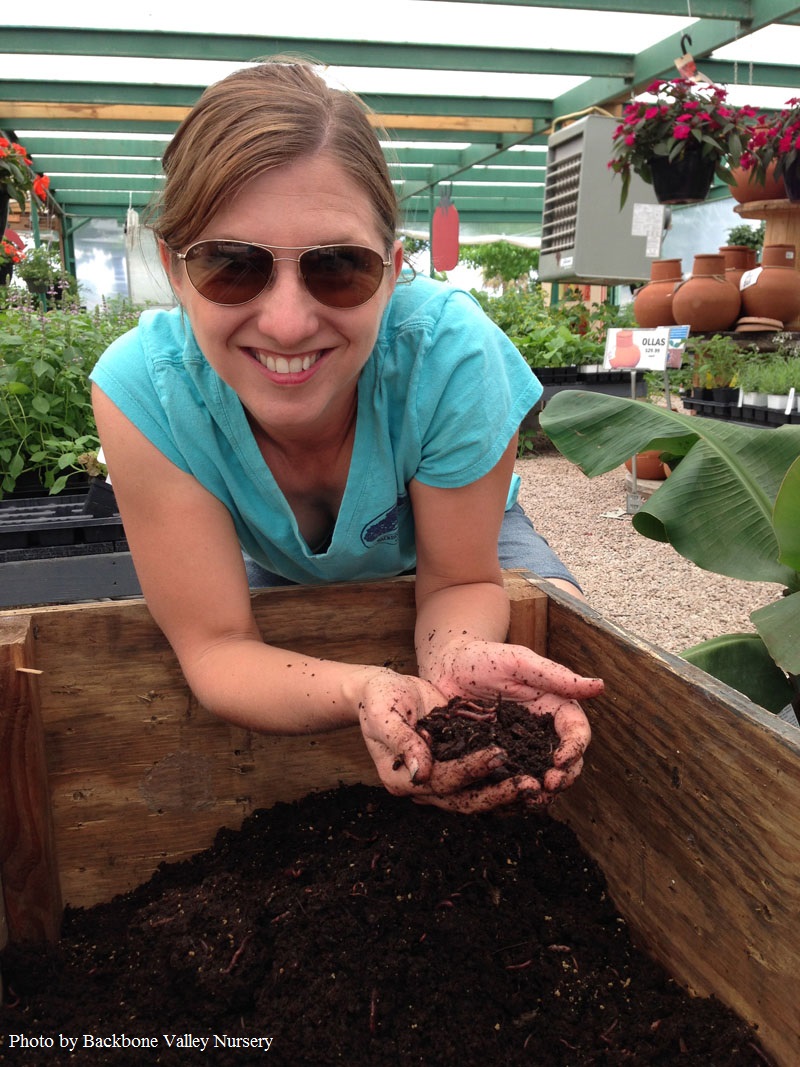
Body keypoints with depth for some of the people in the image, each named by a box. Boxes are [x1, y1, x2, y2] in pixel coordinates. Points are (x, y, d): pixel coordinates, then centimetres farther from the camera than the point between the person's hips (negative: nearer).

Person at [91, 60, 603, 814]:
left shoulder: (450, 350, -37)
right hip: (268, 567, 1)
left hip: (450, 543, 0)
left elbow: (460, 581, -24)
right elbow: (216, 645, -32)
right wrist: (364, 690, -53)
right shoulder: (141, 387, -34)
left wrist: (458, 661, -48)